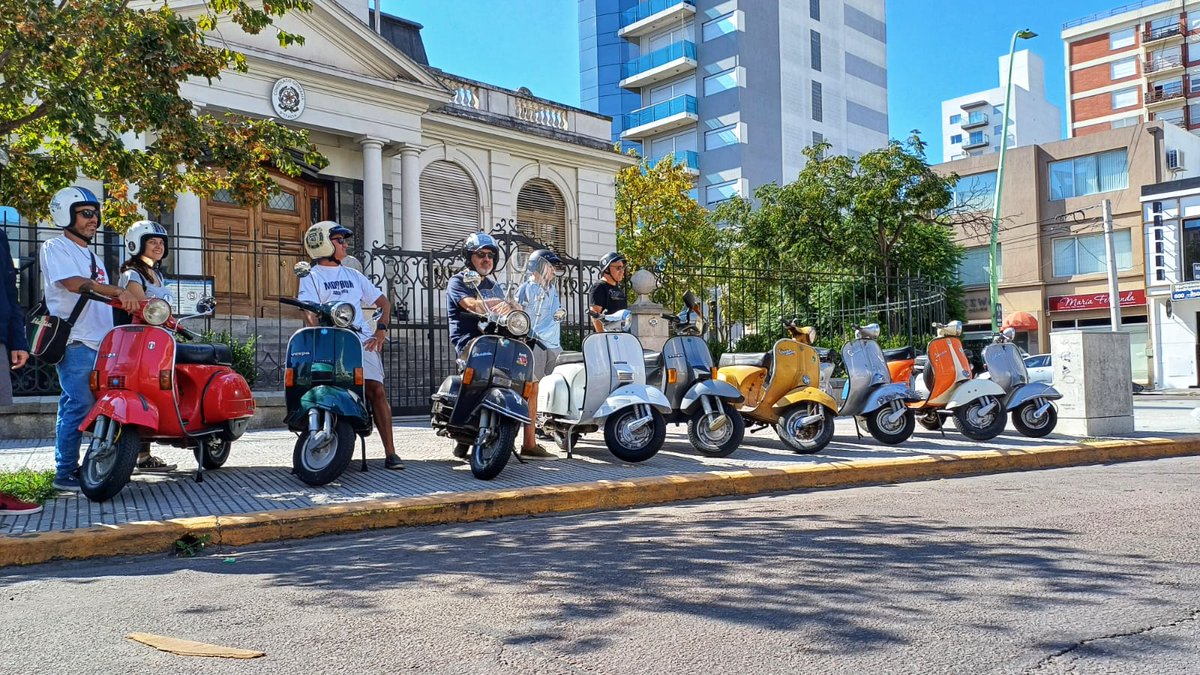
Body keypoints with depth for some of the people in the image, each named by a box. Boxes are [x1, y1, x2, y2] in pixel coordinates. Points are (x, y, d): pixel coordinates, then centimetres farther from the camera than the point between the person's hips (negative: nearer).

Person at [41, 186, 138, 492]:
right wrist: (118, 290, -30)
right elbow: (72, 283, -20)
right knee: (77, 407, -11)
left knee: (76, 407, 10)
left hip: (101, 343, 8)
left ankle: (71, 468, 14)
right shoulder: (55, 247, -2)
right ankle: (65, 473, -6)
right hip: (74, 342, -8)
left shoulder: (93, 257, 25)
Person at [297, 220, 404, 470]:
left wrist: (381, 329, 9)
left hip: (362, 338, 3)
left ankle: (390, 453, -13)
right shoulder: (311, 277, 10)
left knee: (376, 389, -11)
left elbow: (383, 302, 26)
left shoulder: (353, 275, 26)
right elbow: (311, 314, -5)